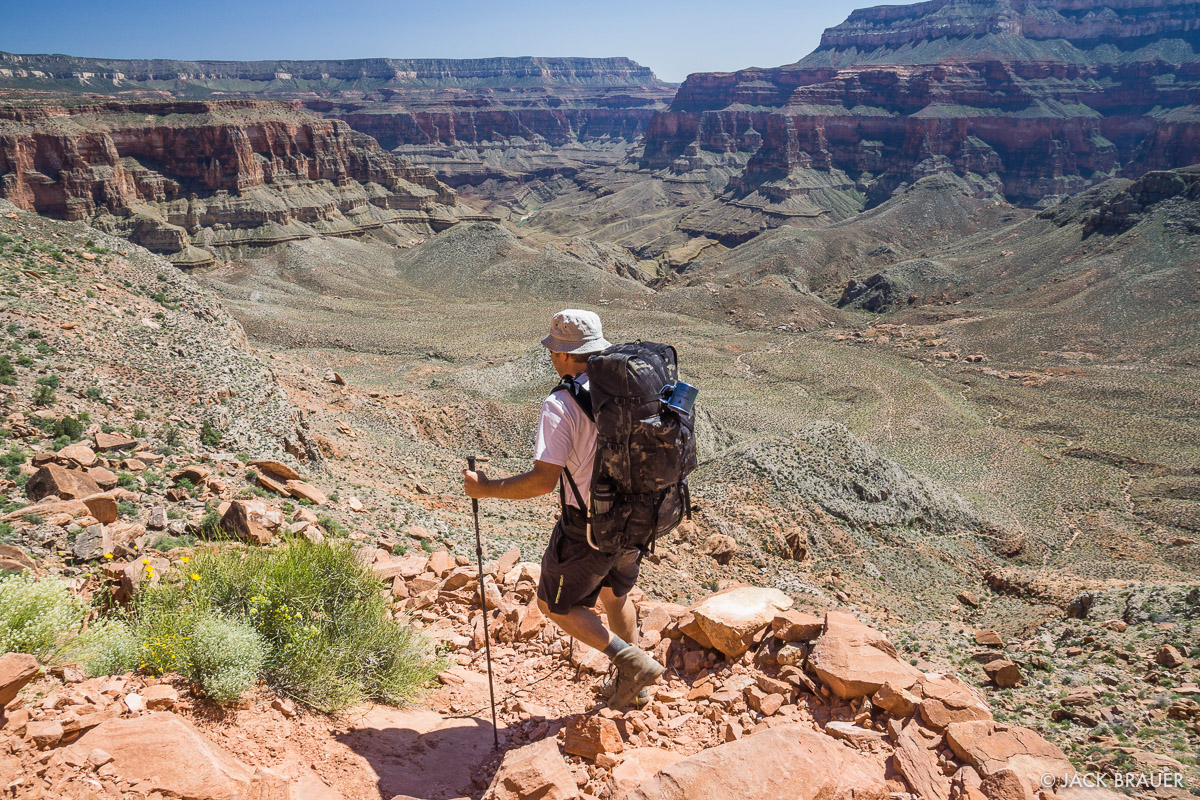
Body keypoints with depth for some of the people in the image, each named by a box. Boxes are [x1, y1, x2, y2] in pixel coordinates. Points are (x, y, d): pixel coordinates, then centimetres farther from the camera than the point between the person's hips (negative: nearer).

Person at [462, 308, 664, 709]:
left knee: (556, 605, 16)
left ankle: (631, 661, 8)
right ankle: (632, 686, 41)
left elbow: (543, 481, -26)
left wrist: (485, 488, -14)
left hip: (587, 529, -7)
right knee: (614, 594, 29)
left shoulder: (561, 404, -22)